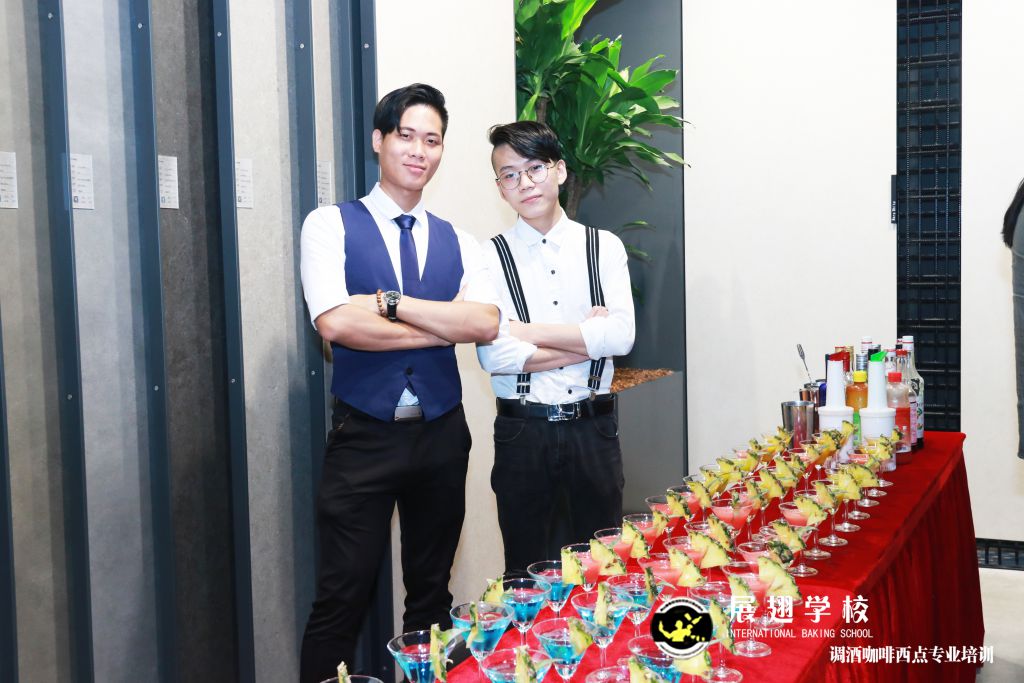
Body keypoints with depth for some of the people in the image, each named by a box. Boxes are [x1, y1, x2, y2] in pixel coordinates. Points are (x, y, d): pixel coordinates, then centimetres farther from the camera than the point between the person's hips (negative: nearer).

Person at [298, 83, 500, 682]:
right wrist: (443, 327, -11)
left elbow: (485, 324, -10)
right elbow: (335, 323, -17)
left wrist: (390, 301, -16)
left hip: (442, 436, 4)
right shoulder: (331, 226, -2)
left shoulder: (458, 243, 8)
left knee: (433, 591, 15)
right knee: (342, 599, -1)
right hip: (363, 437, -4)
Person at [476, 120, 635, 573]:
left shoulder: (604, 246, 4)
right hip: (523, 431, -1)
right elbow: (493, 355, -13)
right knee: (528, 569, 10)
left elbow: (621, 335, -9)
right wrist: (586, 340, -9)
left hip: (593, 428, 1)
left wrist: (529, 331, -11)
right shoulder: (490, 257, -1)